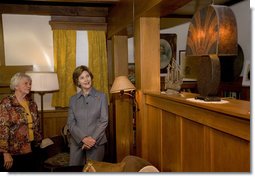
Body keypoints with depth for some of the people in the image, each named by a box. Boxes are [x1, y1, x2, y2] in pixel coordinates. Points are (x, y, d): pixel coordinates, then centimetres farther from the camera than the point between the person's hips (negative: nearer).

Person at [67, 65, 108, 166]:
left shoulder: (101, 96, 2)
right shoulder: (73, 99, 9)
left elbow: (104, 121, -2)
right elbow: (70, 123, 2)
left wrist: (93, 139, -12)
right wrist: (83, 138, -12)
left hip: (96, 142, -2)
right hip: (77, 142, 2)